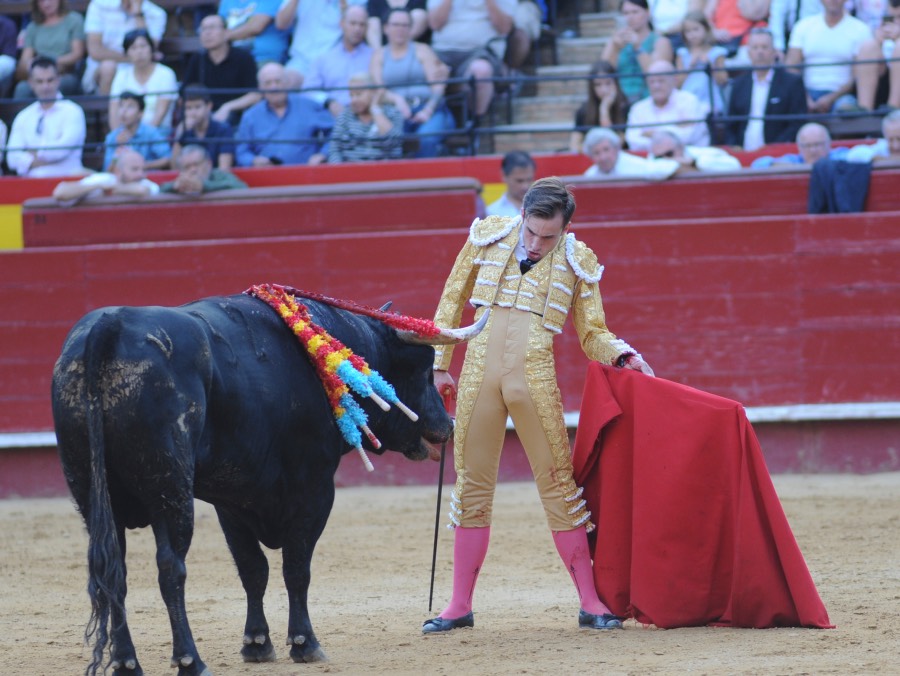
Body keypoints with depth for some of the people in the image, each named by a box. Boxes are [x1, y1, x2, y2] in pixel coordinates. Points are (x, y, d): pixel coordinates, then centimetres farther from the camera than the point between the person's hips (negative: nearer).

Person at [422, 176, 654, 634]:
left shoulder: (578, 262, 3)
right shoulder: (487, 236, 5)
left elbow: (593, 334, 9)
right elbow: (453, 301, 13)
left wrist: (624, 356, -10)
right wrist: (440, 364, 12)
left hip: (535, 383, -1)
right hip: (478, 376, 1)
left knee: (558, 484, -1)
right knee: (472, 485, 7)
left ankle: (590, 602, 5)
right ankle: (460, 605, 14)